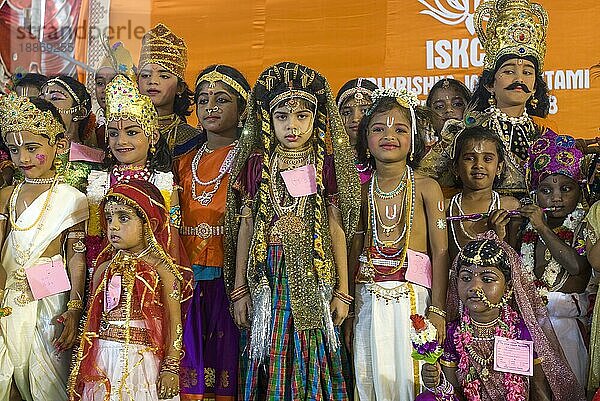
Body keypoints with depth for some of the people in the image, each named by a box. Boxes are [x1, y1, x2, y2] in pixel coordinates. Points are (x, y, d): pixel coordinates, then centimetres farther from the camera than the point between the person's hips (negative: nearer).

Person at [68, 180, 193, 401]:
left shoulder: (161, 269, -7)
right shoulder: (104, 269, 7)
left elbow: (174, 322, -7)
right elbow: (92, 321, 14)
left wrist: (171, 369, -9)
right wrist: (79, 366, 14)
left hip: (143, 361, -4)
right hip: (103, 361, 4)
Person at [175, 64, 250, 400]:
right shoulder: (185, 164, 15)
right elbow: (174, 224, 17)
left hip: (228, 278, -4)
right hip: (189, 280, 4)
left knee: (226, 359, 1)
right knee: (190, 372, 7)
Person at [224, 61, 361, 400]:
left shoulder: (326, 165, 1)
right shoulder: (256, 165, 2)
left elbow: (336, 229, 3)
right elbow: (245, 227, 4)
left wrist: (342, 291, 2)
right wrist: (239, 290, 4)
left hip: (313, 274, 0)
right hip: (268, 274, 1)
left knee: (310, 362, 6)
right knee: (269, 366, 7)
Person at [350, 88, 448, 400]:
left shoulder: (426, 188, 0)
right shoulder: (362, 192, 9)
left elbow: (440, 252, -4)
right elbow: (354, 251, 12)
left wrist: (437, 310, -11)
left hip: (412, 296, -3)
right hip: (368, 301, 3)